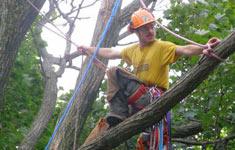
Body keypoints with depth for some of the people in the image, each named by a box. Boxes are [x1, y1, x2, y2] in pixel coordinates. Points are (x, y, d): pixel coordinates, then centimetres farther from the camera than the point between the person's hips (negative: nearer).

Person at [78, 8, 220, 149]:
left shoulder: (162, 47, -4)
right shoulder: (133, 50, 17)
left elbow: (185, 50, -22)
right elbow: (111, 53, 33)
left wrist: (204, 48, -41)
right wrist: (88, 49, 40)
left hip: (154, 98, -7)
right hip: (140, 100, 7)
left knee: (115, 72, -19)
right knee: (106, 124, 1)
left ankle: (117, 117, -18)